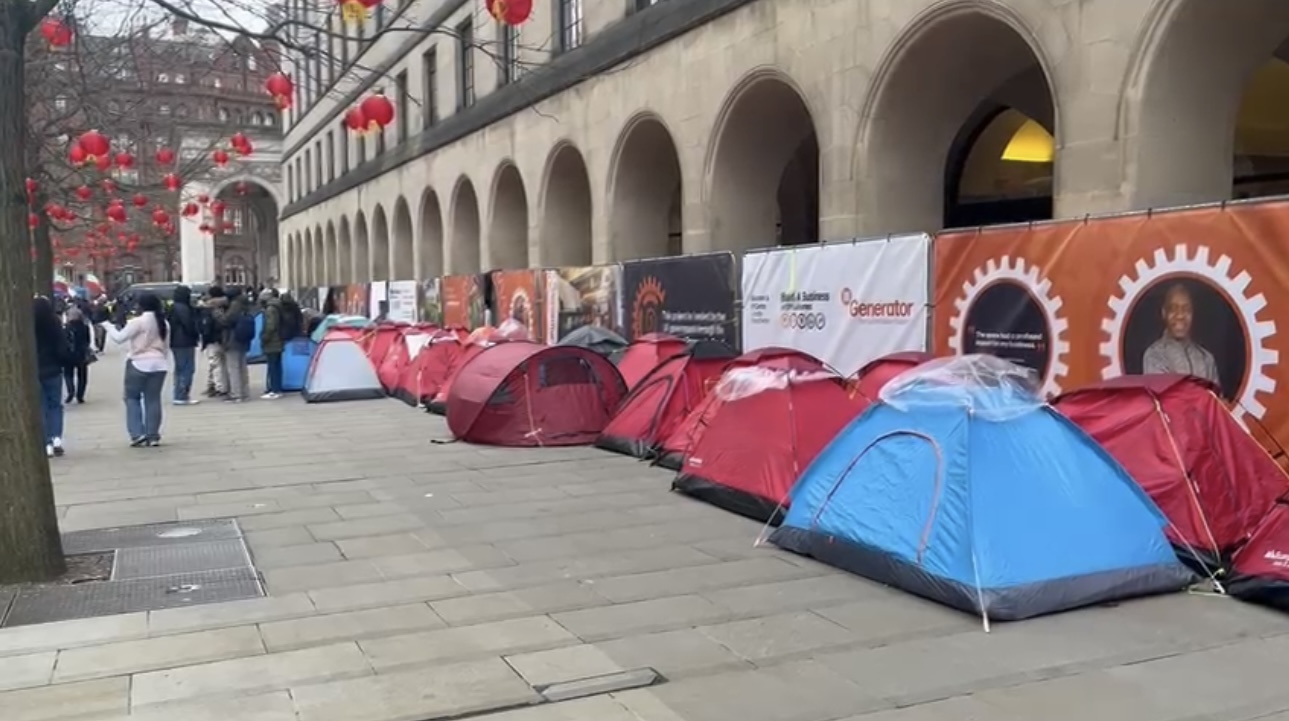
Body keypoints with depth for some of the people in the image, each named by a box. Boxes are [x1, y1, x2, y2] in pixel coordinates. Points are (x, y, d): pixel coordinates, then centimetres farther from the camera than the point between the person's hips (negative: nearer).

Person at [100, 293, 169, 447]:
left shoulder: (137, 322, -12)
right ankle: (153, 435, 6)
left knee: (132, 397, 6)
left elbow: (119, 338, -9)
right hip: (159, 363, 5)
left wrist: (107, 326, 4)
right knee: (153, 399, 7)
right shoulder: (163, 322, 8)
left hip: (139, 363, -5)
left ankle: (137, 433, -2)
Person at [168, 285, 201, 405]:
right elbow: (189, 325, -19)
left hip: (176, 342, 11)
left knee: (180, 369, 17)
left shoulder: (174, 308, 16)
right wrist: (196, 334, -3)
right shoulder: (183, 308, -16)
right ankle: (182, 396, -11)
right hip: (185, 342, -11)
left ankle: (180, 395, 21)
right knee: (187, 369, -9)